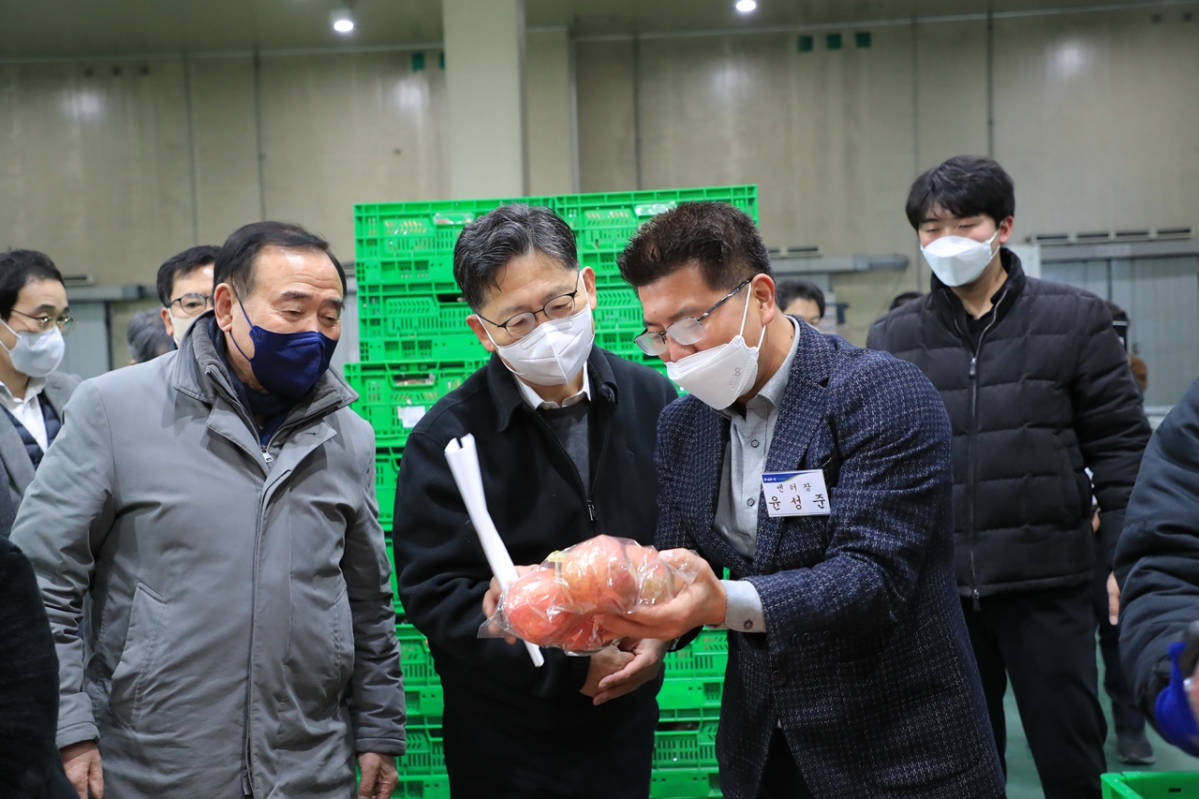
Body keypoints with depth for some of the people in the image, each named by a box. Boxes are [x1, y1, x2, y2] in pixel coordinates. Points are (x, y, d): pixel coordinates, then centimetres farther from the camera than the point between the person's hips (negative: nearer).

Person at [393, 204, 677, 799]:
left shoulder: (656, 402, -5)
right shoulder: (445, 439, -13)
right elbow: (434, 591, -16)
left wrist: (661, 633, -15)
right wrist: (570, 665, -20)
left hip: (628, 713, 3)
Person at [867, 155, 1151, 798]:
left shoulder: (1074, 319, 1)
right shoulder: (892, 337, 5)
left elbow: (1119, 446, 2)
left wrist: (1124, 558, -3)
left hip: (1048, 580, -1)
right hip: (936, 584, 2)